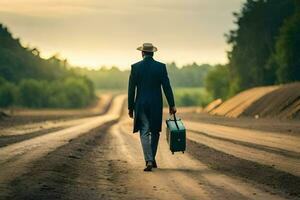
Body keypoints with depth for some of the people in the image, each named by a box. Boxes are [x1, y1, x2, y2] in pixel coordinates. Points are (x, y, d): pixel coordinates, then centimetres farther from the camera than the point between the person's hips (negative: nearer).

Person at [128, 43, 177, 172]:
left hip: (141, 104, -1)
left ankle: (149, 161, -14)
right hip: (156, 105, 1)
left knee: (144, 133, 1)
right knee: (155, 132, 16)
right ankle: (152, 159, 23)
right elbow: (167, 87, -5)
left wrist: (130, 107, 5)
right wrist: (171, 105, 0)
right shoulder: (161, 67, -3)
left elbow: (131, 89, -3)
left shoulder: (135, 67, -4)